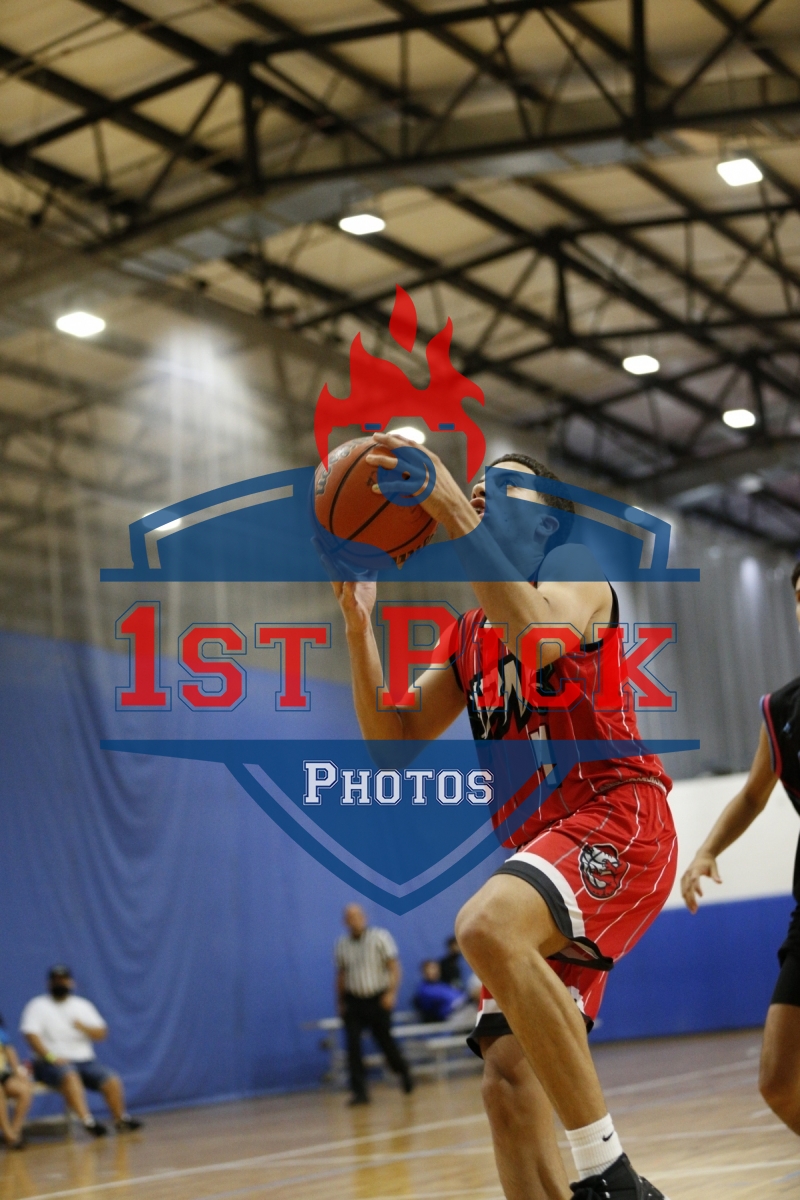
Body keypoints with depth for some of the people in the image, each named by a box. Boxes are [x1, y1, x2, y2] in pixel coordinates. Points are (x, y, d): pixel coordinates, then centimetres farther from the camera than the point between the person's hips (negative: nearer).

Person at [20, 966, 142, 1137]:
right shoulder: (38, 1006, 4)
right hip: (52, 1063, -4)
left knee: (112, 1080, -18)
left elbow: (101, 1033, 8)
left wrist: (83, 1027, -13)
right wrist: (51, 1057, -23)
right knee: (69, 1074, -37)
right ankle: (87, 1120, -45)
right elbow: (31, 1035, -10)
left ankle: (121, 1118, -2)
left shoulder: (82, 1005, 16)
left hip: (84, 1060, 4)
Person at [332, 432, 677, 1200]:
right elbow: (393, 740, 18)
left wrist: (452, 510, -25)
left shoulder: (573, 568, 2)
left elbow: (540, 635, -23)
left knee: (487, 927, -35)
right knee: (510, 1079, -5)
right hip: (538, 844, 8)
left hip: (618, 818, -7)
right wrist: (358, 624, 6)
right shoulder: (469, 638, 22)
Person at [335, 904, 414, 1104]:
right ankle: (359, 1091, -7)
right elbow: (341, 975, 14)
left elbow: (394, 967, -6)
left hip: (378, 1000, -2)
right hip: (353, 1001, 2)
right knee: (353, 1046, -10)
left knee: (385, 1041, 6)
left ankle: (403, 1071, 35)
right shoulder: (342, 944, 7)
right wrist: (341, 1002, 12)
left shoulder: (380, 937, -3)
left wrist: (391, 992, -17)